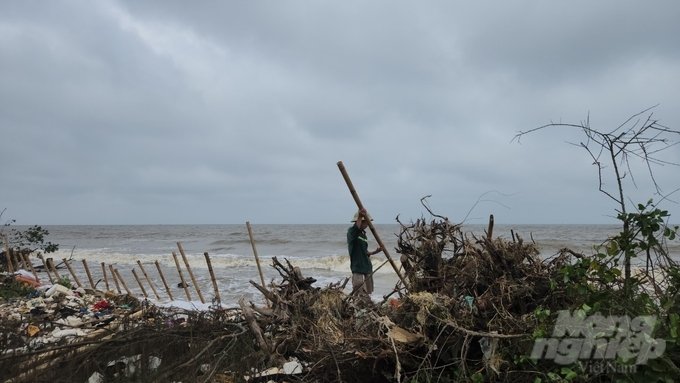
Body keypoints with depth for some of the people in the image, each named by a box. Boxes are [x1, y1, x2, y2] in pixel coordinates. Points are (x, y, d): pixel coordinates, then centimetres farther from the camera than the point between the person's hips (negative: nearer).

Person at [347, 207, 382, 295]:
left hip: (367, 268, 8)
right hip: (358, 269, -8)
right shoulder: (351, 231, -9)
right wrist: (360, 216, -48)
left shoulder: (364, 234, 15)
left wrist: (374, 252, 6)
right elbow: (356, 228, -35)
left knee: (368, 293, 12)